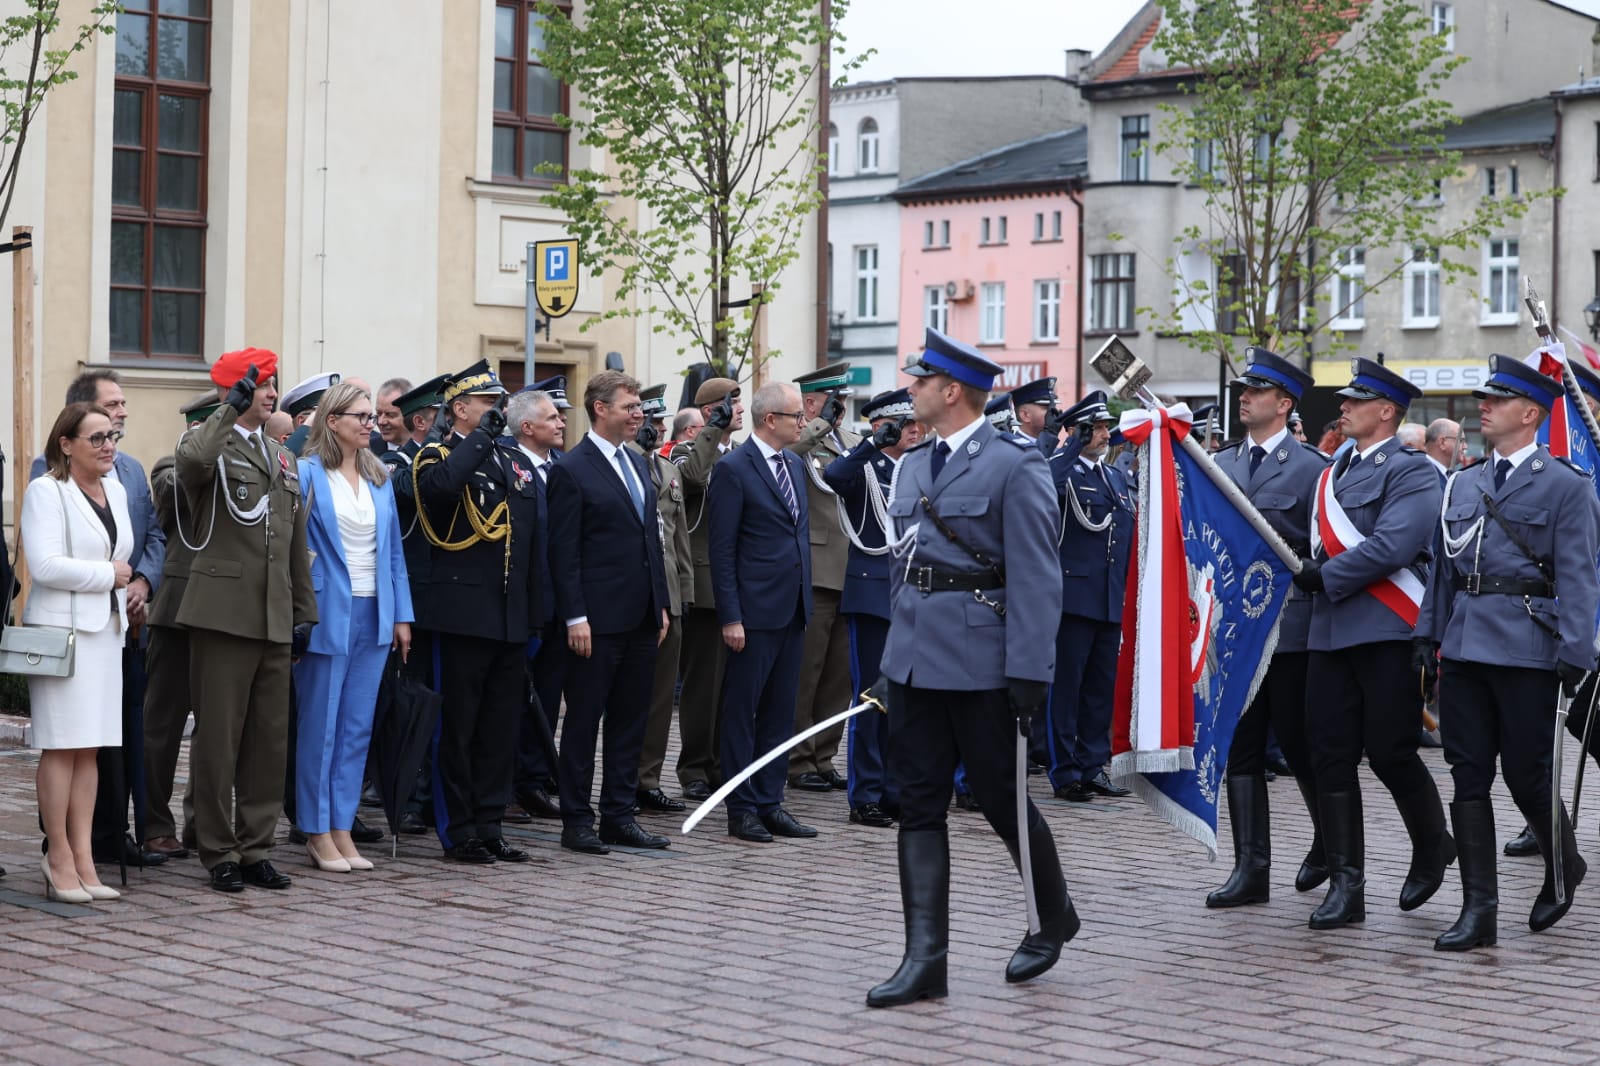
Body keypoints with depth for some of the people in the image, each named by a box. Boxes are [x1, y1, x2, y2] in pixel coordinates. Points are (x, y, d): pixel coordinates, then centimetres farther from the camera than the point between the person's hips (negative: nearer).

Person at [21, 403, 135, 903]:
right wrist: (107, 574, -9)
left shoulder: (116, 490, 16)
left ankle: (82, 856, 8)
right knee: (62, 745, -6)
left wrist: (126, 584, 9)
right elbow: (45, 565, -17)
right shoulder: (45, 491, -7)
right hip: (63, 628, -7)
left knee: (90, 746, 6)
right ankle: (59, 856, -1)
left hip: (107, 629, 7)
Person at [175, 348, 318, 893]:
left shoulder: (283, 459, 19)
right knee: (218, 739, -1)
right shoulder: (210, 443, -2)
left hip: (275, 620, 6)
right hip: (224, 616, -6)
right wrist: (232, 408, -20)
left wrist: (304, 612, 17)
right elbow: (191, 460, -30)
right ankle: (220, 853, 7)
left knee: (270, 740, 8)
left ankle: (255, 848, 17)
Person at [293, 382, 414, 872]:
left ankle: (342, 829, 15)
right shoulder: (307, 473, -5)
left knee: (358, 727, 8)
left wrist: (401, 615, 9)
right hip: (328, 614, -5)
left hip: (373, 615, 5)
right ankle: (317, 833, 9)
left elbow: (393, 549, 13)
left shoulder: (379, 477, 11)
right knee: (320, 726, 2)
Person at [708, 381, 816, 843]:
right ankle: (742, 809, 7)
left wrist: (806, 596, 14)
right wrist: (730, 617, -16)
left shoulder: (795, 463, 12)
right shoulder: (734, 469, -11)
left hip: (794, 609, 7)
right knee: (742, 711, 2)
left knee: (779, 712, 11)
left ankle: (770, 803, 18)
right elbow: (722, 550, -12)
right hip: (755, 610, -7)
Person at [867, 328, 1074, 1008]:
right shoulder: (915, 465, 13)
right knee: (919, 807, 4)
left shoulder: (1015, 467, -11)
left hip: (980, 663, -7)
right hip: (914, 658, 7)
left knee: (1002, 799, 5)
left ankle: (1055, 915, 30)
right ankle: (926, 959, 6)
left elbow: (1036, 580, -15)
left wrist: (1030, 674, -19)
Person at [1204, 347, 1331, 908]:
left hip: (1290, 625, -5)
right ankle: (1251, 867, 7)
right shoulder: (1219, 464, 13)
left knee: (1299, 743, 3)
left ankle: (1330, 839, 28)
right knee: (1239, 748, 3)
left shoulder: (1313, 468, -2)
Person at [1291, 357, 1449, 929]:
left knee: (1390, 753, -3)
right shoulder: (1332, 473, 18)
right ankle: (1345, 886, 6)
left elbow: (1392, 546, -18)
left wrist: (1326, 576, -11)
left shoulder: (1411, 471, -6)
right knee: (1332, 758, 2)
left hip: (1388, 634, -7)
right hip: (1330, 634, 7)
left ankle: (1432, 847, 25)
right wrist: (1309, 572, 6)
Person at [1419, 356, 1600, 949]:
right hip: (1465, 648, 6)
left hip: (1527, 652, -5)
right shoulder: (1463, 485, 15)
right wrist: (1427, 636, 12)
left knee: (1527, 776, 1)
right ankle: (1478, 911, 6)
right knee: (1468, 778, 3)